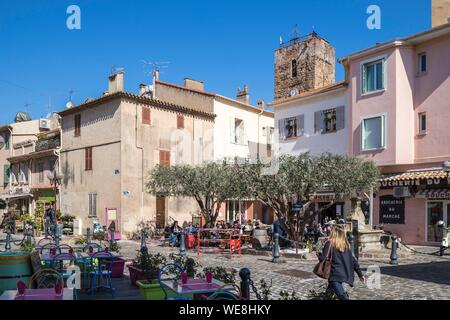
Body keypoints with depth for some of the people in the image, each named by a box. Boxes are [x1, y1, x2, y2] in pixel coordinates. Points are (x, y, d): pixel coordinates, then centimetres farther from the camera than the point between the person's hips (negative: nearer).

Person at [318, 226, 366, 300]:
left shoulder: (329, 244, -2)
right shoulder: (346, 245, 14)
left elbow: (323, 259, -5)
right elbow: (353, 261, 15)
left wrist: (318, 254, 17)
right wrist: (360, 274, 20)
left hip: (336, 275, -7)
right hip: (346, 275, 7)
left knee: (343, 296, -15)